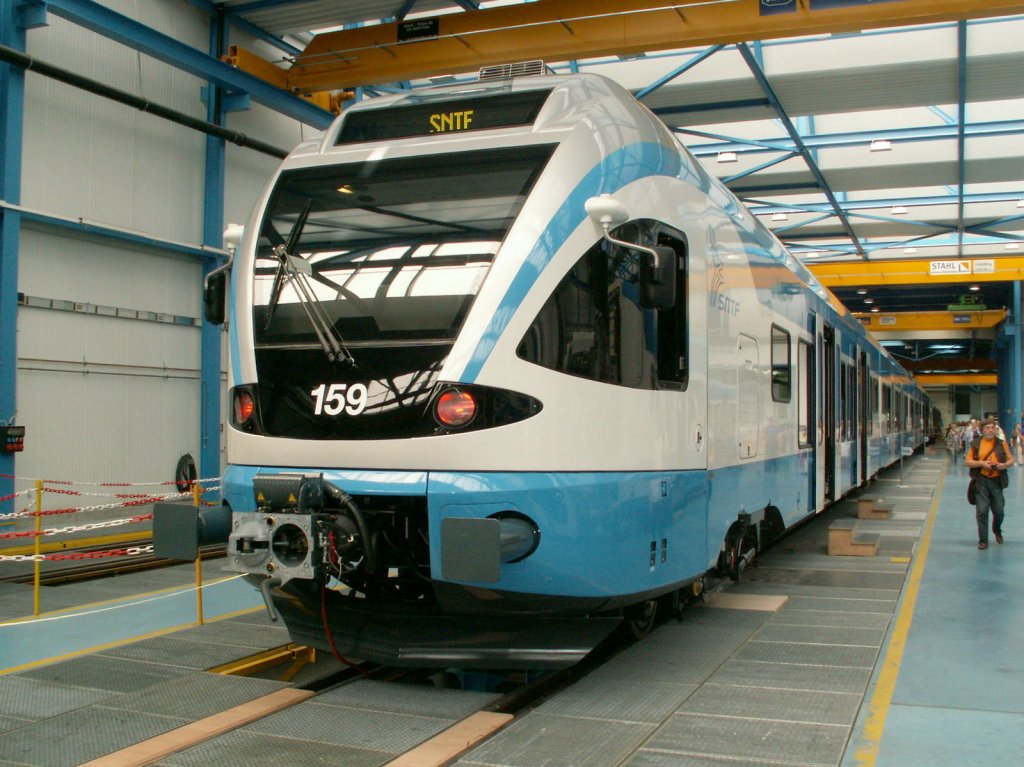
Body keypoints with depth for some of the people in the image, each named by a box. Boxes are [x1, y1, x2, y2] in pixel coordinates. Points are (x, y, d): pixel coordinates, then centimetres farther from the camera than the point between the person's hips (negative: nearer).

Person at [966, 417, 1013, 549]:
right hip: (981, 481, -1)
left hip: (997, 481, 1)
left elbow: (1011, 460, 9)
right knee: (981, 511, -4)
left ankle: (997, 531, 39)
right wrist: (981, 463, -13)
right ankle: (983, 540, 5)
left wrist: (1005, 465, -13)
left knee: (999, 511, 7)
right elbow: (967, 462, 2)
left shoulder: (1001, 443, 6)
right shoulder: (975, 444, 4)